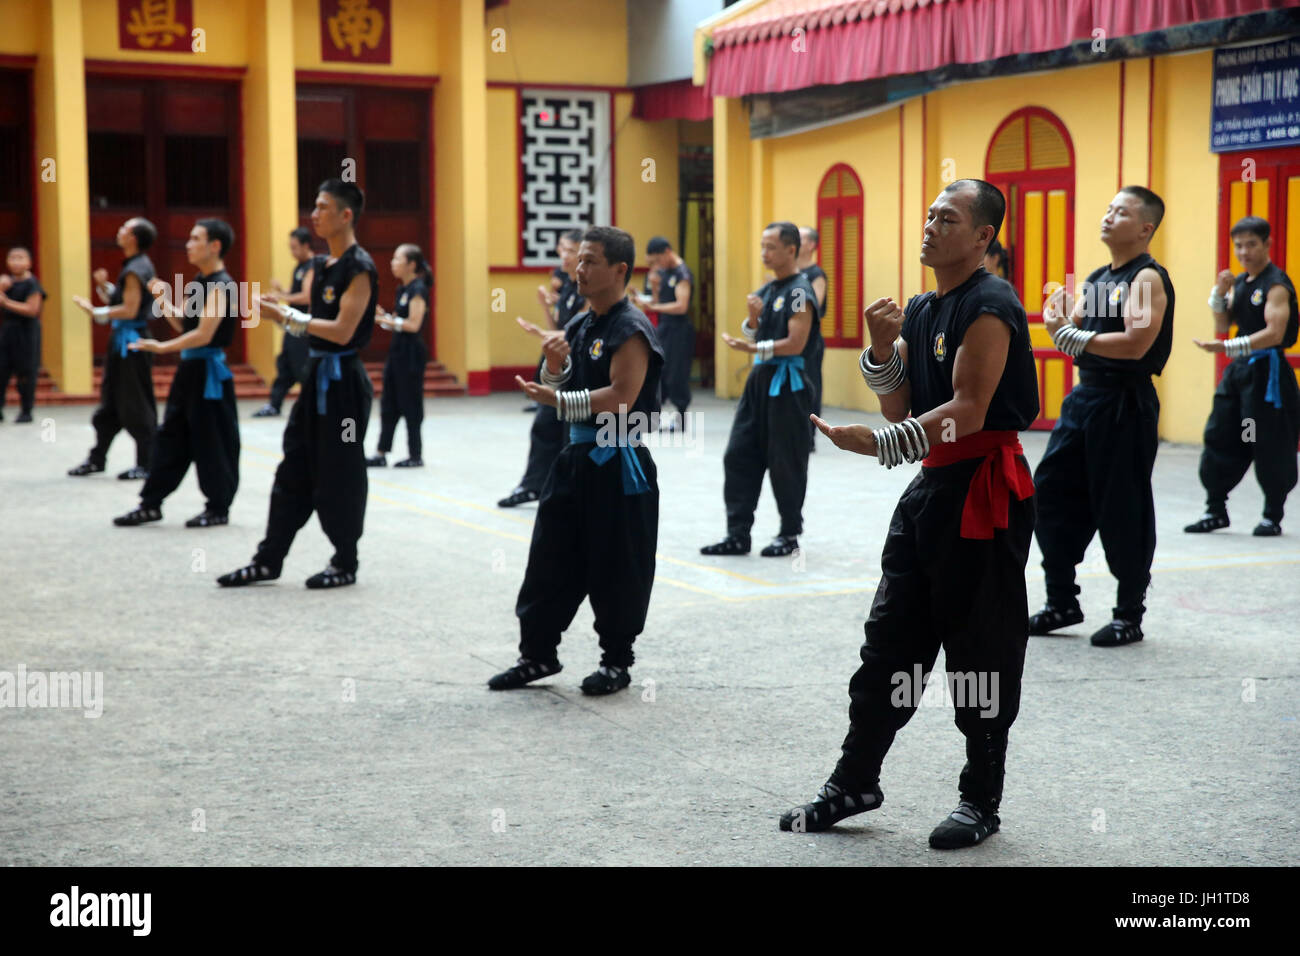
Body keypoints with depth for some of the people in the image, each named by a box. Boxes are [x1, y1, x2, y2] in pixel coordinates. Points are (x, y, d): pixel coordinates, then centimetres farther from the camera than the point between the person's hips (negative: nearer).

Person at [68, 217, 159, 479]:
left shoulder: (135, 270, -16)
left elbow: (129, 310, -21)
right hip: (123, 341, 10)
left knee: (137, 407, -4)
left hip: (132, 343, -10)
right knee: (111, 401, 14)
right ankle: (98, 458, 22)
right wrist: (104, 286, 6)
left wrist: (95, 312, -15)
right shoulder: (135, 266, 14)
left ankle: (146, 464, 2)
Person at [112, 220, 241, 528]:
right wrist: (163, 299, 5)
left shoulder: (221, 286, -16)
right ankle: (151, 503, 17)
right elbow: (182, 323, 18)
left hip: (209, 372, -9)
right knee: (170, 437, 11)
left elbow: (203, 335, -22)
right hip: (189, 367, 9)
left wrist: (162, 347, -19)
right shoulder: (199, 281, 12)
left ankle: (219, 508, 10)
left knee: (212, 442, -1)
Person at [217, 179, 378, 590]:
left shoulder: (359, 269, -15)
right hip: (317, 374, 9)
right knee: (294, 470, 11)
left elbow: (342, 330, -21)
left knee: (339, 473, 0)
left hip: (343, 381, -9)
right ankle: (268, 560, 17)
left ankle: (346, 563, 13)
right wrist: (279, 311, 1)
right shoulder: (321, 266, 13)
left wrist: (289, 316, -19)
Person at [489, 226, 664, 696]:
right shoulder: (578, 325, 13)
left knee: (615, 568, 1)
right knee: (549, 558, 10)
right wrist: (554, 363, -4)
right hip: (575, 456, 8)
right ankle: (538, 654, 20)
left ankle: (617, 662, 14)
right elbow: (558, 390, 16)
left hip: (618, 463, -8)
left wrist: (561, 402, -28)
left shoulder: (630, 330, -13)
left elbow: (621, 397, -22)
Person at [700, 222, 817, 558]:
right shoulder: (766, 290, 14)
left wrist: (754, 349, -26)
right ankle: (738, 534, 9)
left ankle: (789, 535, 14)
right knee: (739, 455, 5)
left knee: (785, 463, 0)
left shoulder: (799, 293, -12)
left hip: (787, 383, -8)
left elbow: (795, 344, -19)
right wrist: (753, 319, -3)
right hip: (759, 378, 8)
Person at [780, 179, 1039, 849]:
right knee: (889, 640, 11)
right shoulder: (920, 310, 13)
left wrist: (876, 444, -28)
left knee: (981, 650, 1)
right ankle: (854, 783, 20)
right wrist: (882, 346, -5)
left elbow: (968, 410, -22)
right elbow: (898, 410, 11)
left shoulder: (989, 306, -13)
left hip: (984, 490, -9)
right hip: (931, 486, 9)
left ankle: (982, 799, 14)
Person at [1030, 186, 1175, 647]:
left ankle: (1129, 615, 11)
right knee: (1053, 491, 8)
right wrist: (1058, 324, -9)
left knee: (1122, 510, -2)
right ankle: (1062, 602, 20)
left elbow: (1135, 344, -24)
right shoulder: (1096, 278, 15)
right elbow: (1071, 337, 12)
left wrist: (1078, 337, -20)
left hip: (1124, 403, -9)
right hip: (1084, 396, 9)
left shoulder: (1148, 277, -11)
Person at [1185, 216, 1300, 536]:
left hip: (1267, 371, -8)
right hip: (1238, 368, 8)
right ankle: (1216, 510, 14)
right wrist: (1219, 294, -5)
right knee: (1219, 437, 6)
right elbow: (1223, 326, 12)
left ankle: (1273, 517, 10)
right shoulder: (1239, 283, 11)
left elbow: (1274, 333, -23)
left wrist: (1227, 348, -31)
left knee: (1269, 447, -2)